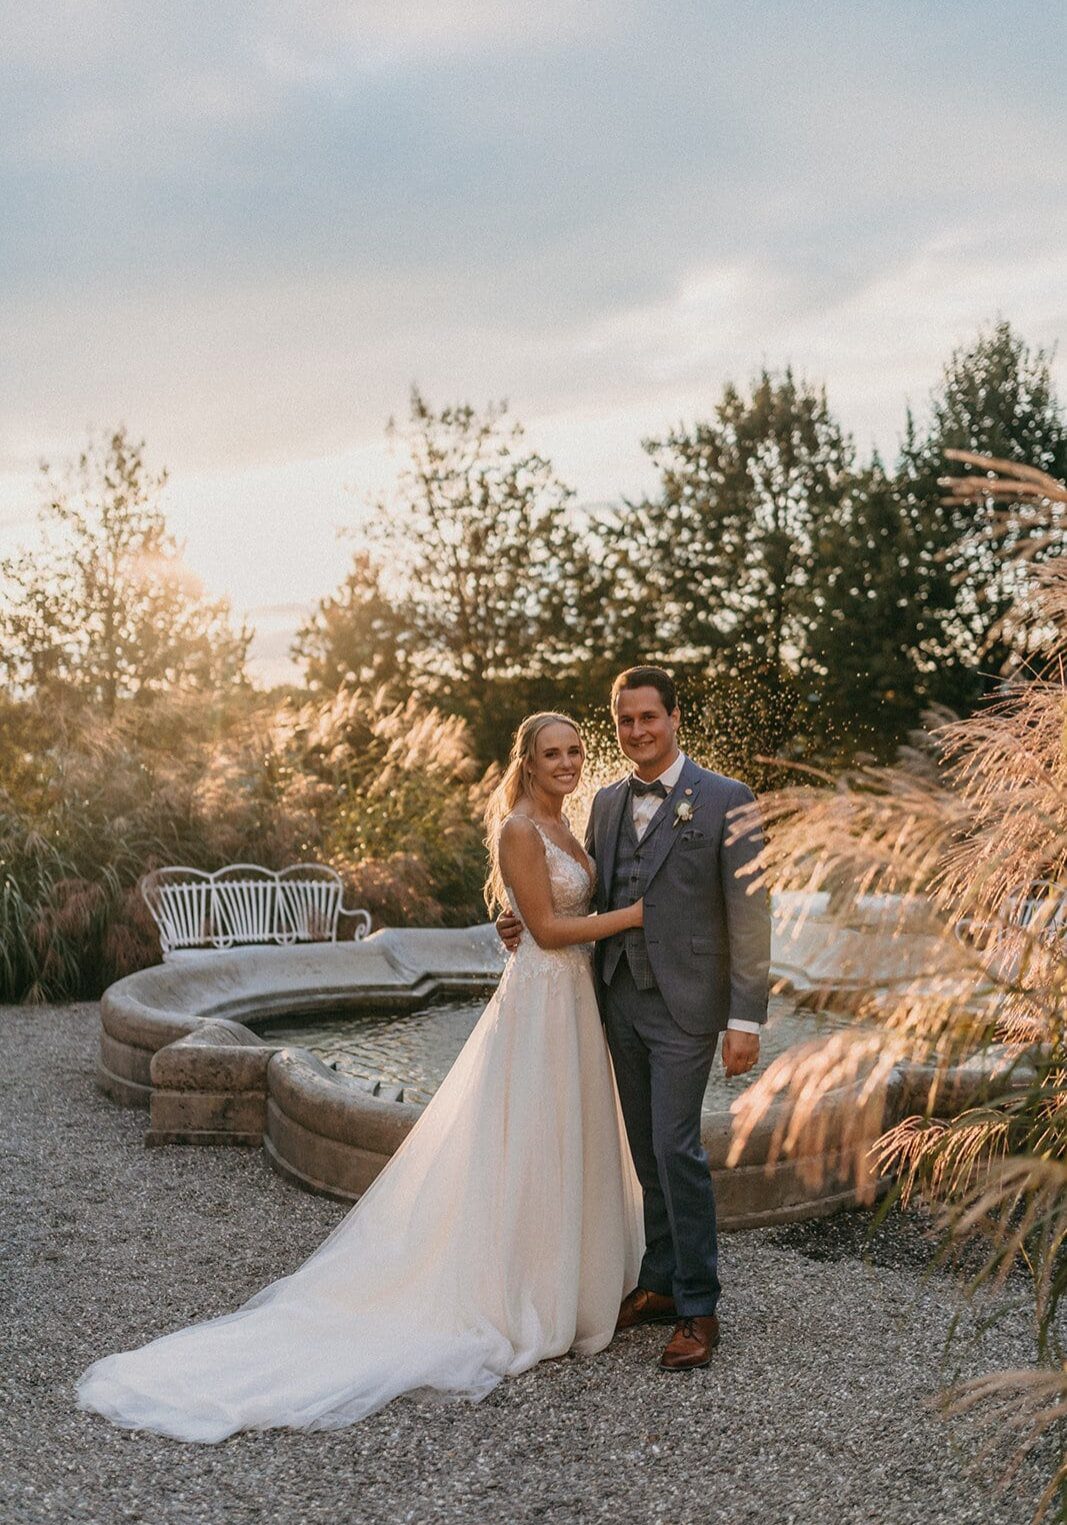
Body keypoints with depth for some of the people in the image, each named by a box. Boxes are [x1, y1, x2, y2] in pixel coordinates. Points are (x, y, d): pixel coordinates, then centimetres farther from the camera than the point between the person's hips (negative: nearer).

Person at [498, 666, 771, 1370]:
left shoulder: (727, 801, -8)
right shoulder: (608, 802, 10)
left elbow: (749, 914, -10)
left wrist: (746, 1018, -13)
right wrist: (527, 921, -1)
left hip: (685, 1003, -6)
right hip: (623, 996, 6)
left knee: (676, 1148, -6)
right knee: (647, 1150, 14)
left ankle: (699, 1308, 8)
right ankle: (660, 1284, 27)